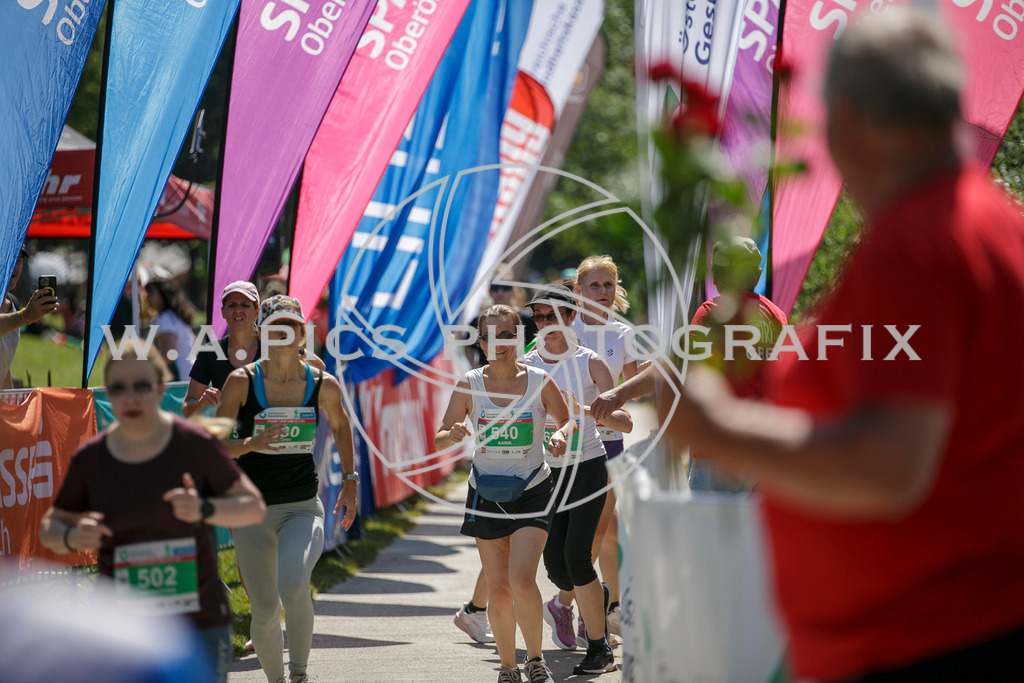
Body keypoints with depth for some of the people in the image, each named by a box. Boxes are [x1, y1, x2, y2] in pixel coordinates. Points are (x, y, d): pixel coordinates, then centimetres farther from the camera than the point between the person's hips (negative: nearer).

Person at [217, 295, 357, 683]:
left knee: (293, 586, -28)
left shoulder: (323, 386, -2)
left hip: (303, 508, 0)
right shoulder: (242, 382, -6)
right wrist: (251, 443, -25)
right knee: (265, 612, 2)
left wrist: (350, 483, 16)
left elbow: (340, 425, 20)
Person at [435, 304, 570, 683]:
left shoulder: (539, 382, -5)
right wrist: (454, 435, -22)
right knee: (498, 591, 5)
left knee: (522, 580, -18)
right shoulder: (470, 385, -3)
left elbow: (567, 420, 10)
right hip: (486, 495, 2)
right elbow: (438, 439, 1)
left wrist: (561, 435, -13)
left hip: (531, 493, -2)